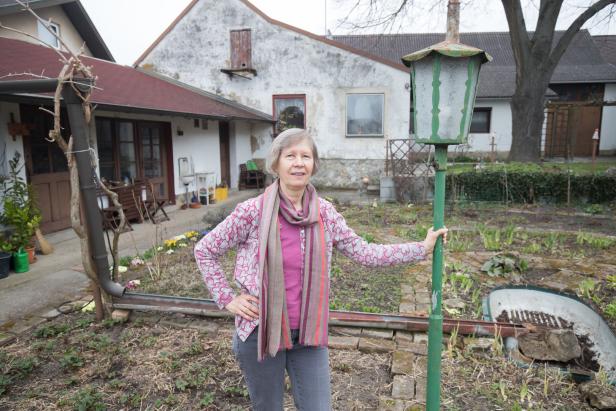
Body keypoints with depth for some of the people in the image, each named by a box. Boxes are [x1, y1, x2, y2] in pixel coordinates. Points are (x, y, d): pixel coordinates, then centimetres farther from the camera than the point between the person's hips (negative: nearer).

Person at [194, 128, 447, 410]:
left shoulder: (325, 213, -4)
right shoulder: (252, 212, -14)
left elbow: (364, 253, 1)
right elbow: (204, 250, -3)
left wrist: (422, 248, 1)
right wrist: (227, 299, -8)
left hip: (308, 333, 3)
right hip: (261, 332, -2)